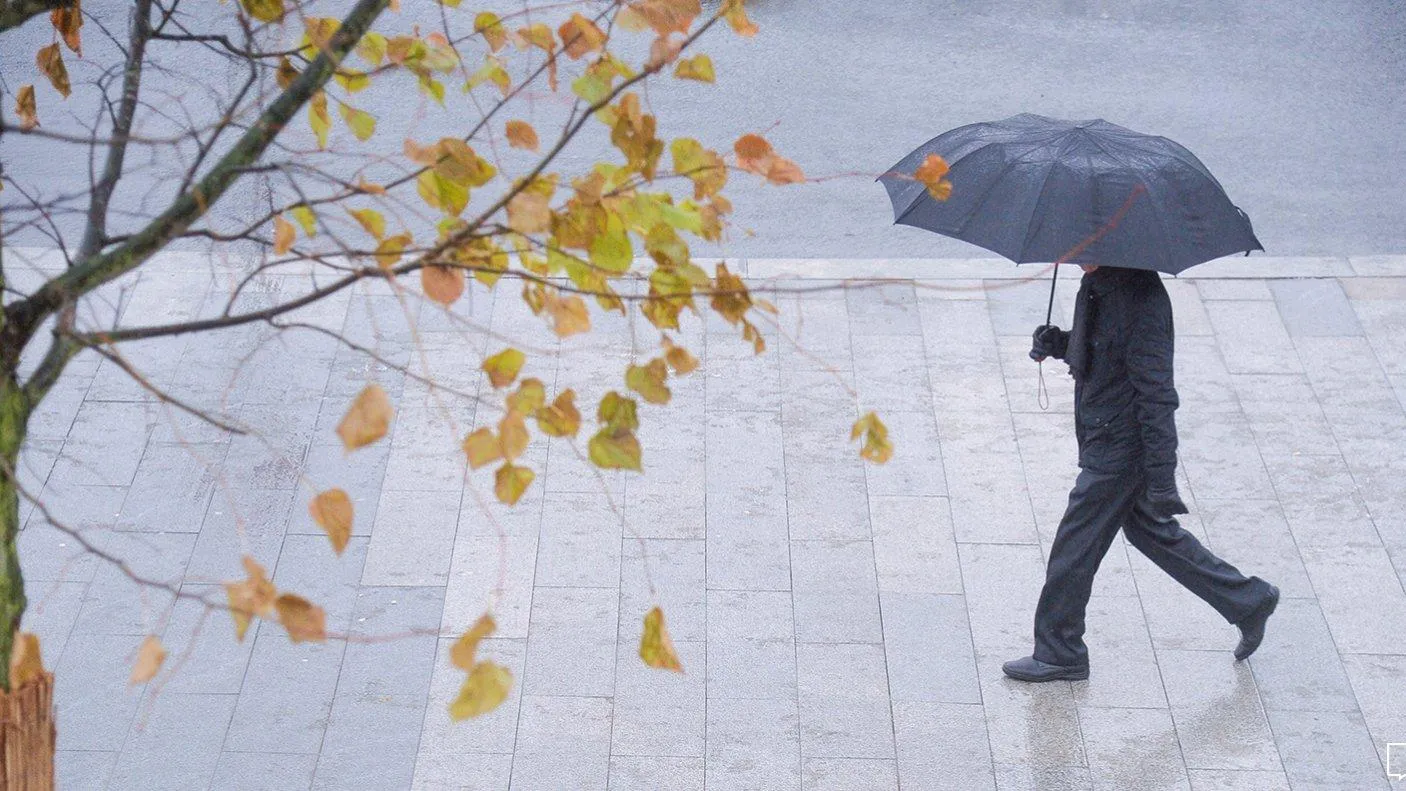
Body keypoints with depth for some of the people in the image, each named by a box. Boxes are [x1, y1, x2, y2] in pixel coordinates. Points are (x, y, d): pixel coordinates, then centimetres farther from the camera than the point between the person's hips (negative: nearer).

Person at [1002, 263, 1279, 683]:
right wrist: (1060, 343, -2)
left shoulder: (1139, 299, -26)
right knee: (1151, 531, 22)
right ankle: (1248, 600, 32)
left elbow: (1157, 395, -26)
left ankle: (1058, 654, 18)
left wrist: (1162, 480, -25)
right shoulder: (1097, 284, 2)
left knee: (1074, 548, 2)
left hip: (1120, 451, -10)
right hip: (1105, 440, 10)